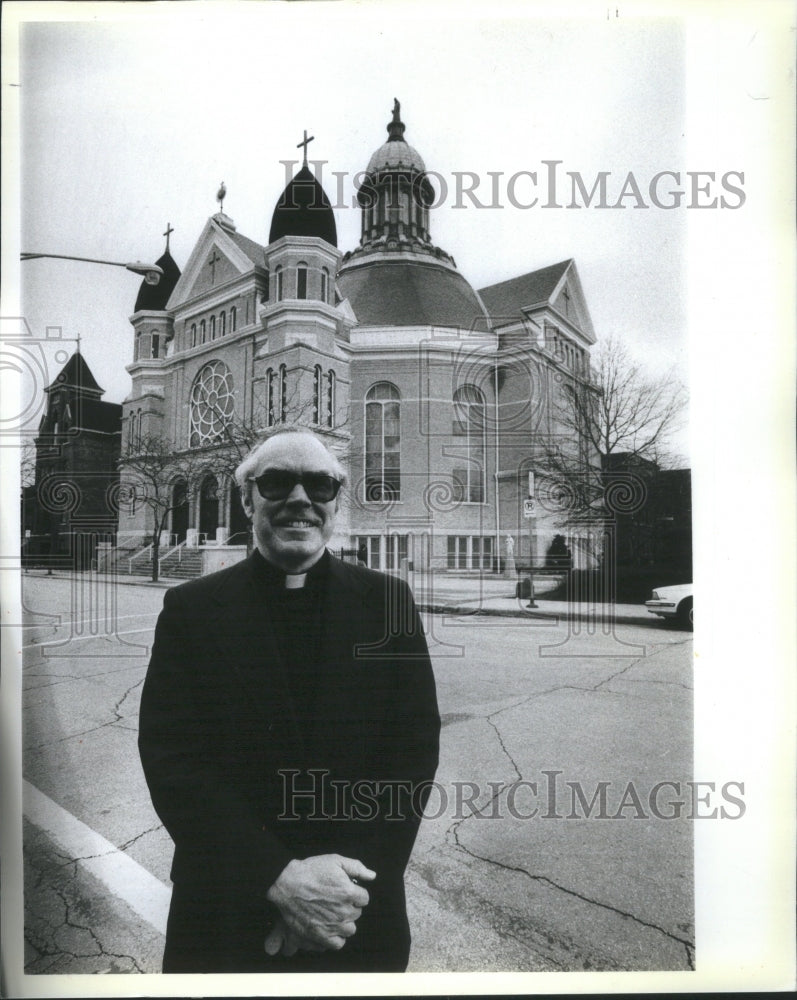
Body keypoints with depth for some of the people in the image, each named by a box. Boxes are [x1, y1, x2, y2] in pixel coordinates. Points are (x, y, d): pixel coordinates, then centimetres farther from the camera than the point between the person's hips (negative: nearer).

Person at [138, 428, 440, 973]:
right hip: (225, 921, 0)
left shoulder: (388, 600, -4)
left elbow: (414, 748, -6)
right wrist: (279, 878, -19)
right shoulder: (190, 609, -6)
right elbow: (171, 760, -11)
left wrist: (347, 887, -15)